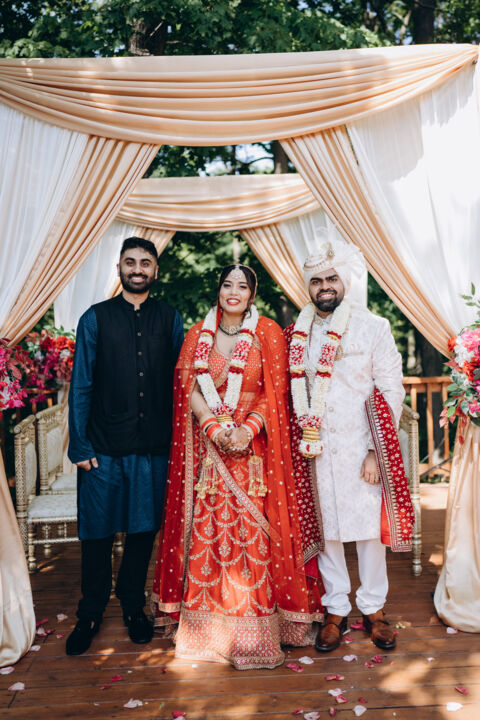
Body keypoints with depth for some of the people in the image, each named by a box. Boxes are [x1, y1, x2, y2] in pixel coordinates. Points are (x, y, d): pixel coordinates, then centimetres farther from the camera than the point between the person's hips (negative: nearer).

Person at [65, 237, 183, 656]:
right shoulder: (96, 318, 2)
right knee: (97, 532, 7)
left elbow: (179, 384, 7)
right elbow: (81, 386, 0)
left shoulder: (170, 320, 7)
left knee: (144, 529, 11)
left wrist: (178, 439, 2)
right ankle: (91, 615, 27)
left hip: (154, 447, 2)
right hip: (104, 447, -1)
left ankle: (133, 607, 31)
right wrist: (79, 445, -5)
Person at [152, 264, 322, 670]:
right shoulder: (199, 335, 9)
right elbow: (188, 388, 3)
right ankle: (210, 623, 19)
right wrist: (215, 427, -10)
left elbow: (275, 393, -3)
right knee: (208, 527, 5)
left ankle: (254, 628, 12)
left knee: (252, 529, -1)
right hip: (208, 445, 2)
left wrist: (248, 428, -15)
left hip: (253, 447, -2)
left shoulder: (268, 333, 2)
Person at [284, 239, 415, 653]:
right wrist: (300, 440, 3)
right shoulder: (296, 334, 7)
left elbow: (391, 390, -4)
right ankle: (336, 610, 25)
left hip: (361, 448, -2)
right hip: (315, 449, 2)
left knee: (370, 527, 7)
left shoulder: (373, 327, -1)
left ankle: (374, 609, 26)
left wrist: (377, 450, -9)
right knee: (325, 528, 8)